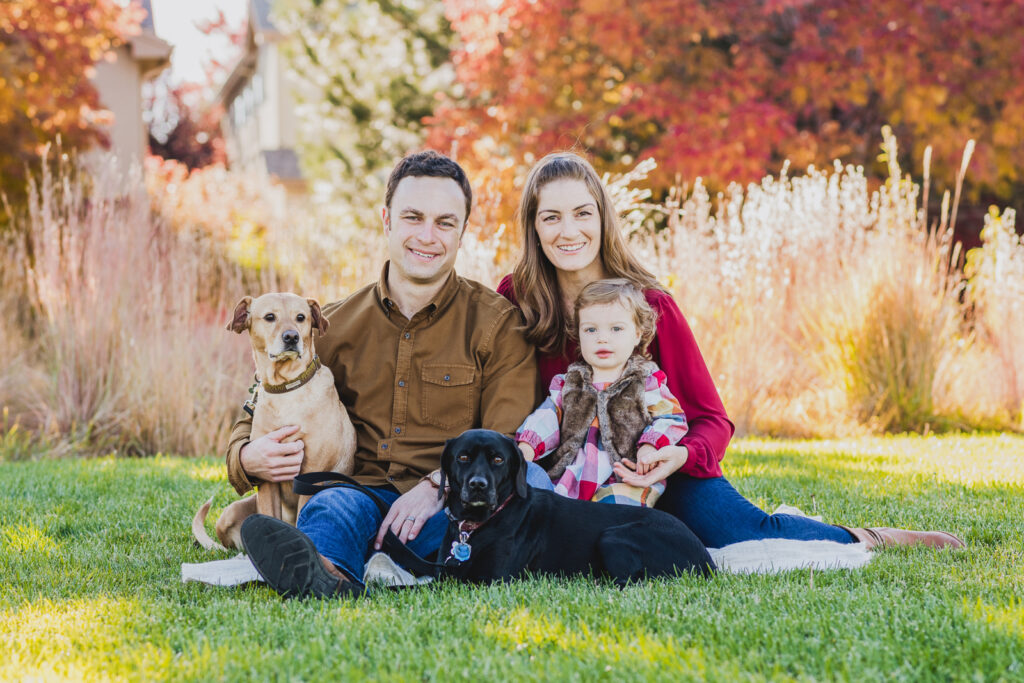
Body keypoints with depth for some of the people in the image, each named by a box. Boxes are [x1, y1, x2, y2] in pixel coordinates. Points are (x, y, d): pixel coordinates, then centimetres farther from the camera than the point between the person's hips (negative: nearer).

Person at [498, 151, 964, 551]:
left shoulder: (650, 304, -13)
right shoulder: (513, 300, -9)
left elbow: (711, 420, -10)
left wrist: (679, 455, -32)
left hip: (663, 473, -4)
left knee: (747, 532, -28)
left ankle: (866, 540, 4)